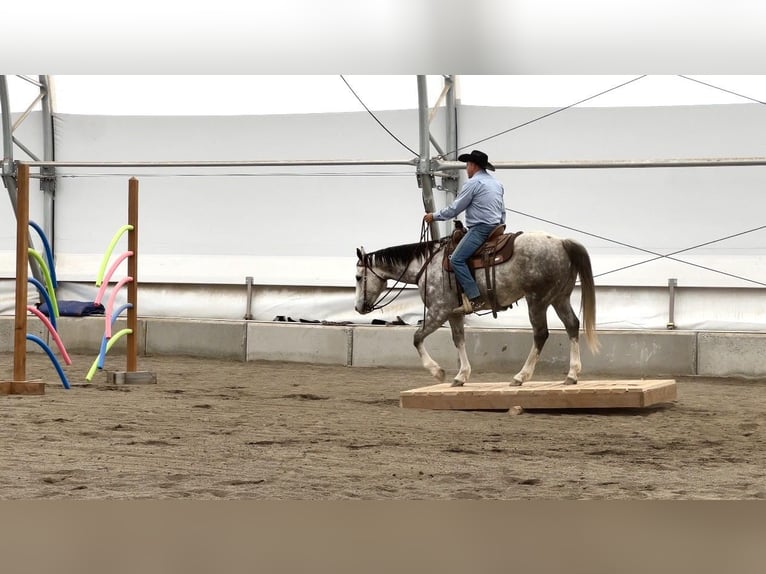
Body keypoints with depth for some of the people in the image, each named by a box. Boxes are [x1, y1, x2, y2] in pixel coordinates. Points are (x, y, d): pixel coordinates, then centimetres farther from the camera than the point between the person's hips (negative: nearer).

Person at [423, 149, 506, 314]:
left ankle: (475, 299, -26)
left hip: (480, 228, -10)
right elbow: (503, 212, 25)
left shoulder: (473, 183, -8)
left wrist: (435, 216, 4)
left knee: (457, 259, -16)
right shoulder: (496, 183, 20)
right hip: (495, 227, 10)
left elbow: (455, 208, -7)